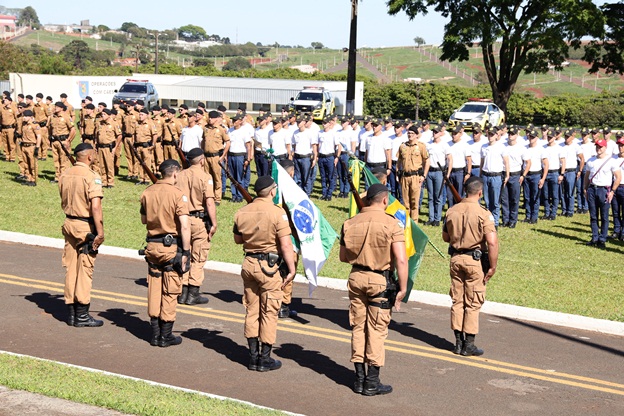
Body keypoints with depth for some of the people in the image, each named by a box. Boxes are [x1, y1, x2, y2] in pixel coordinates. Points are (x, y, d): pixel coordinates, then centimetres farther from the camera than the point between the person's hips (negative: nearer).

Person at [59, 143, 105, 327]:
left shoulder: (65, 175, 7)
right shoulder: (91, 177, -15)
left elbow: (64, 202, 15)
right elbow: (95, 207, -22)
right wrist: (100, 232, -20)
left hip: (69, 223, 7)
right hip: (86, 227, -7)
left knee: (71, 268, 12)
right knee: (85, 270, -1)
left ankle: (71, 312, 19)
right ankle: (82, 315, 3)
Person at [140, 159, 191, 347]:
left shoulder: (147, 192, 2)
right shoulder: (177, 194, -14)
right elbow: (184, 226, -18)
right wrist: (186, 252, -12)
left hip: (152, 245, 5)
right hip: (172, 246, -5)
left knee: (154, 289, 13)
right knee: (170, 291, 4)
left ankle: (155, 333, 19)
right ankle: (166, 335, 9)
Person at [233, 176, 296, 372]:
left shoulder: (242, 212, 1)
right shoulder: (277, 213, -15)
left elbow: (238, 239, 14)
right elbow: (285, 245, -17)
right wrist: (292, 269, -9)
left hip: (248, 264, 5)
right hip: (269, 266, -5)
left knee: (252, 311, 14)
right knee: (269, 313, 5)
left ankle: (253, 356, 20)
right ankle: (265, 359, 10)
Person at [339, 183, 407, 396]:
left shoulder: (350, 223, 2)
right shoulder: (391, 224, -11)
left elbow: (343, 257, 11)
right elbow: (401, 260, -16)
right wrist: (402, 289, -9)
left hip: (356, 277, 4)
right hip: (380, 280, -4)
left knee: (358, 327, 14)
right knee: (377, 330, 4)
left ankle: (359, 378, 20)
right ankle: (372, 382, 9)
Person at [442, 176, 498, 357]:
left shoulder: (451, 211, 0)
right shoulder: (484, 214, -15)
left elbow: (446, 237, 11)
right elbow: (492, 242, -20)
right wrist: (492, 267, -12)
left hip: (455, 258, 5)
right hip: (475, 260, -4)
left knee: (457, 301, 14)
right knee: (473, 304, 5)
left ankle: (458, 342, 19)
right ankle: (468, 345, 9)